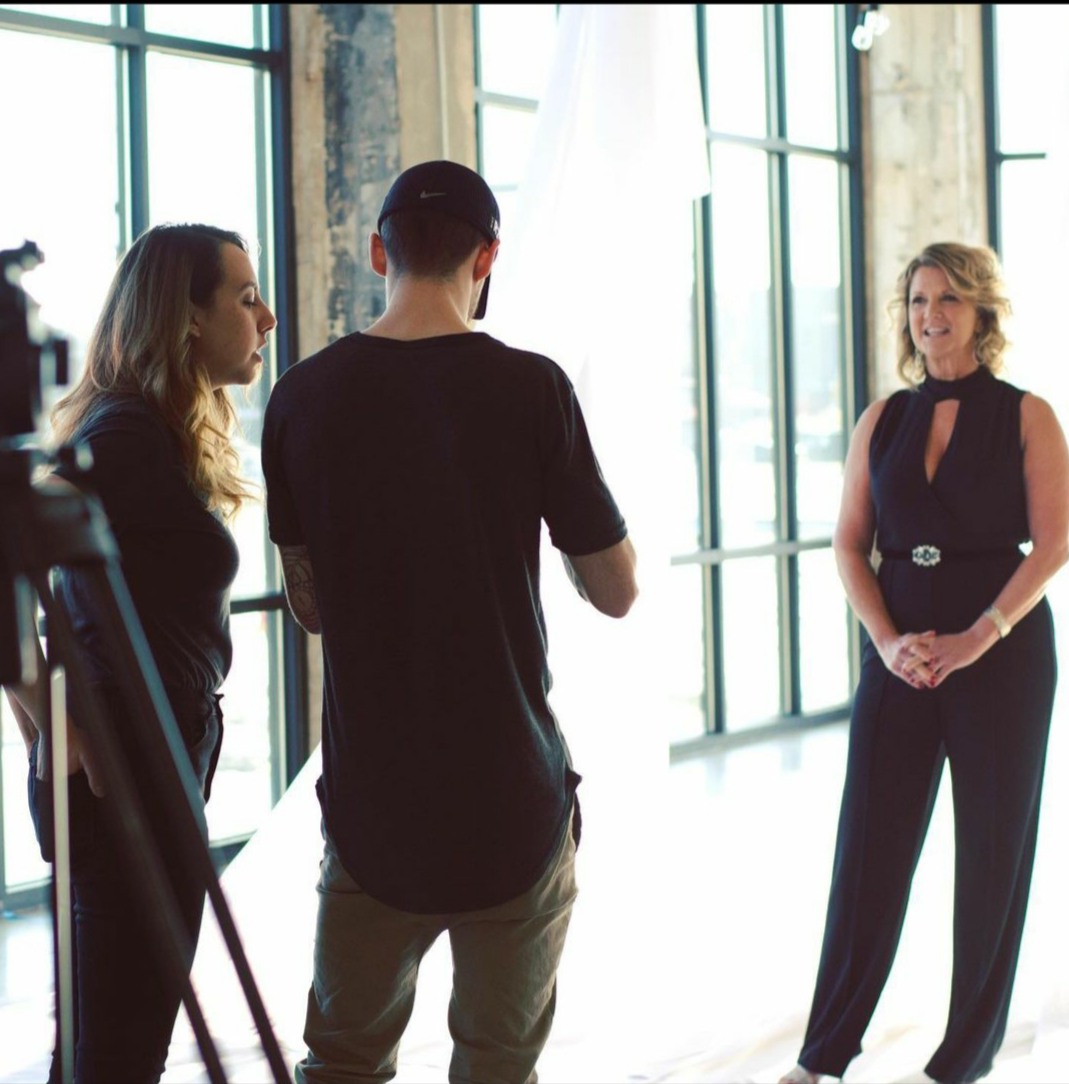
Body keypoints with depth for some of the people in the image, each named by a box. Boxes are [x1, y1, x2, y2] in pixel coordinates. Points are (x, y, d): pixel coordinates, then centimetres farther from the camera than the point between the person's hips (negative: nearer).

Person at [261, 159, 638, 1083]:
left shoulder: (304, 396, -1)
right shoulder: (529, 388, -10)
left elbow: (310, 605, 9)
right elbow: (617, 592, -1)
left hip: (369, 792, 2)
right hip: (513, 798, -2)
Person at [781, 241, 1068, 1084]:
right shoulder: (882, 422, 7)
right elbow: (850, 545, 5)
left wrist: (981, 637, -18)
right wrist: (888, 641, -10)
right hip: (900, 656, 3)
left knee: (993, 849, 5)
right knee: (869, 847, 2)